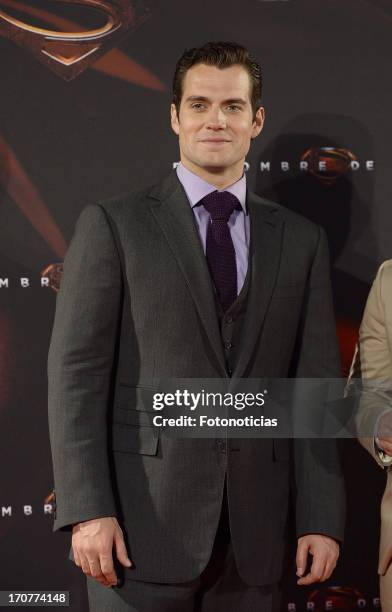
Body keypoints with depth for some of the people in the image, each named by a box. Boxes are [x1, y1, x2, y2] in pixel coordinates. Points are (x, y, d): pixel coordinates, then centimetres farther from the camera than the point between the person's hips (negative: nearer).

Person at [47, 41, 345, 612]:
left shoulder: (301, 240, 11)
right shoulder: (113, 223, 1)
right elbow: (76, 373, -4)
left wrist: (321, 519, 1)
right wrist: (87, 511, -12)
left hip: (255, 535, 3)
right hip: (144, 521, -3)